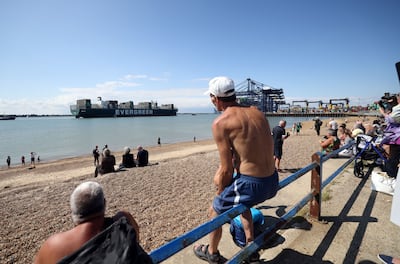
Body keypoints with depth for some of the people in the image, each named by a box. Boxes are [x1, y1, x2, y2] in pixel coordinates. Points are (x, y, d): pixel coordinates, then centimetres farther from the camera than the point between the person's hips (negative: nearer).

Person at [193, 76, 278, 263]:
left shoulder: (220, 122, -13)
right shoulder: (257, 112, 7)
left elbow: (227, 170, -13)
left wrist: (219, 191, 8)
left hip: (251, 185, -7)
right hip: (272, 182, 7)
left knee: (215, 212, 20)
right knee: (241, 201, 36)